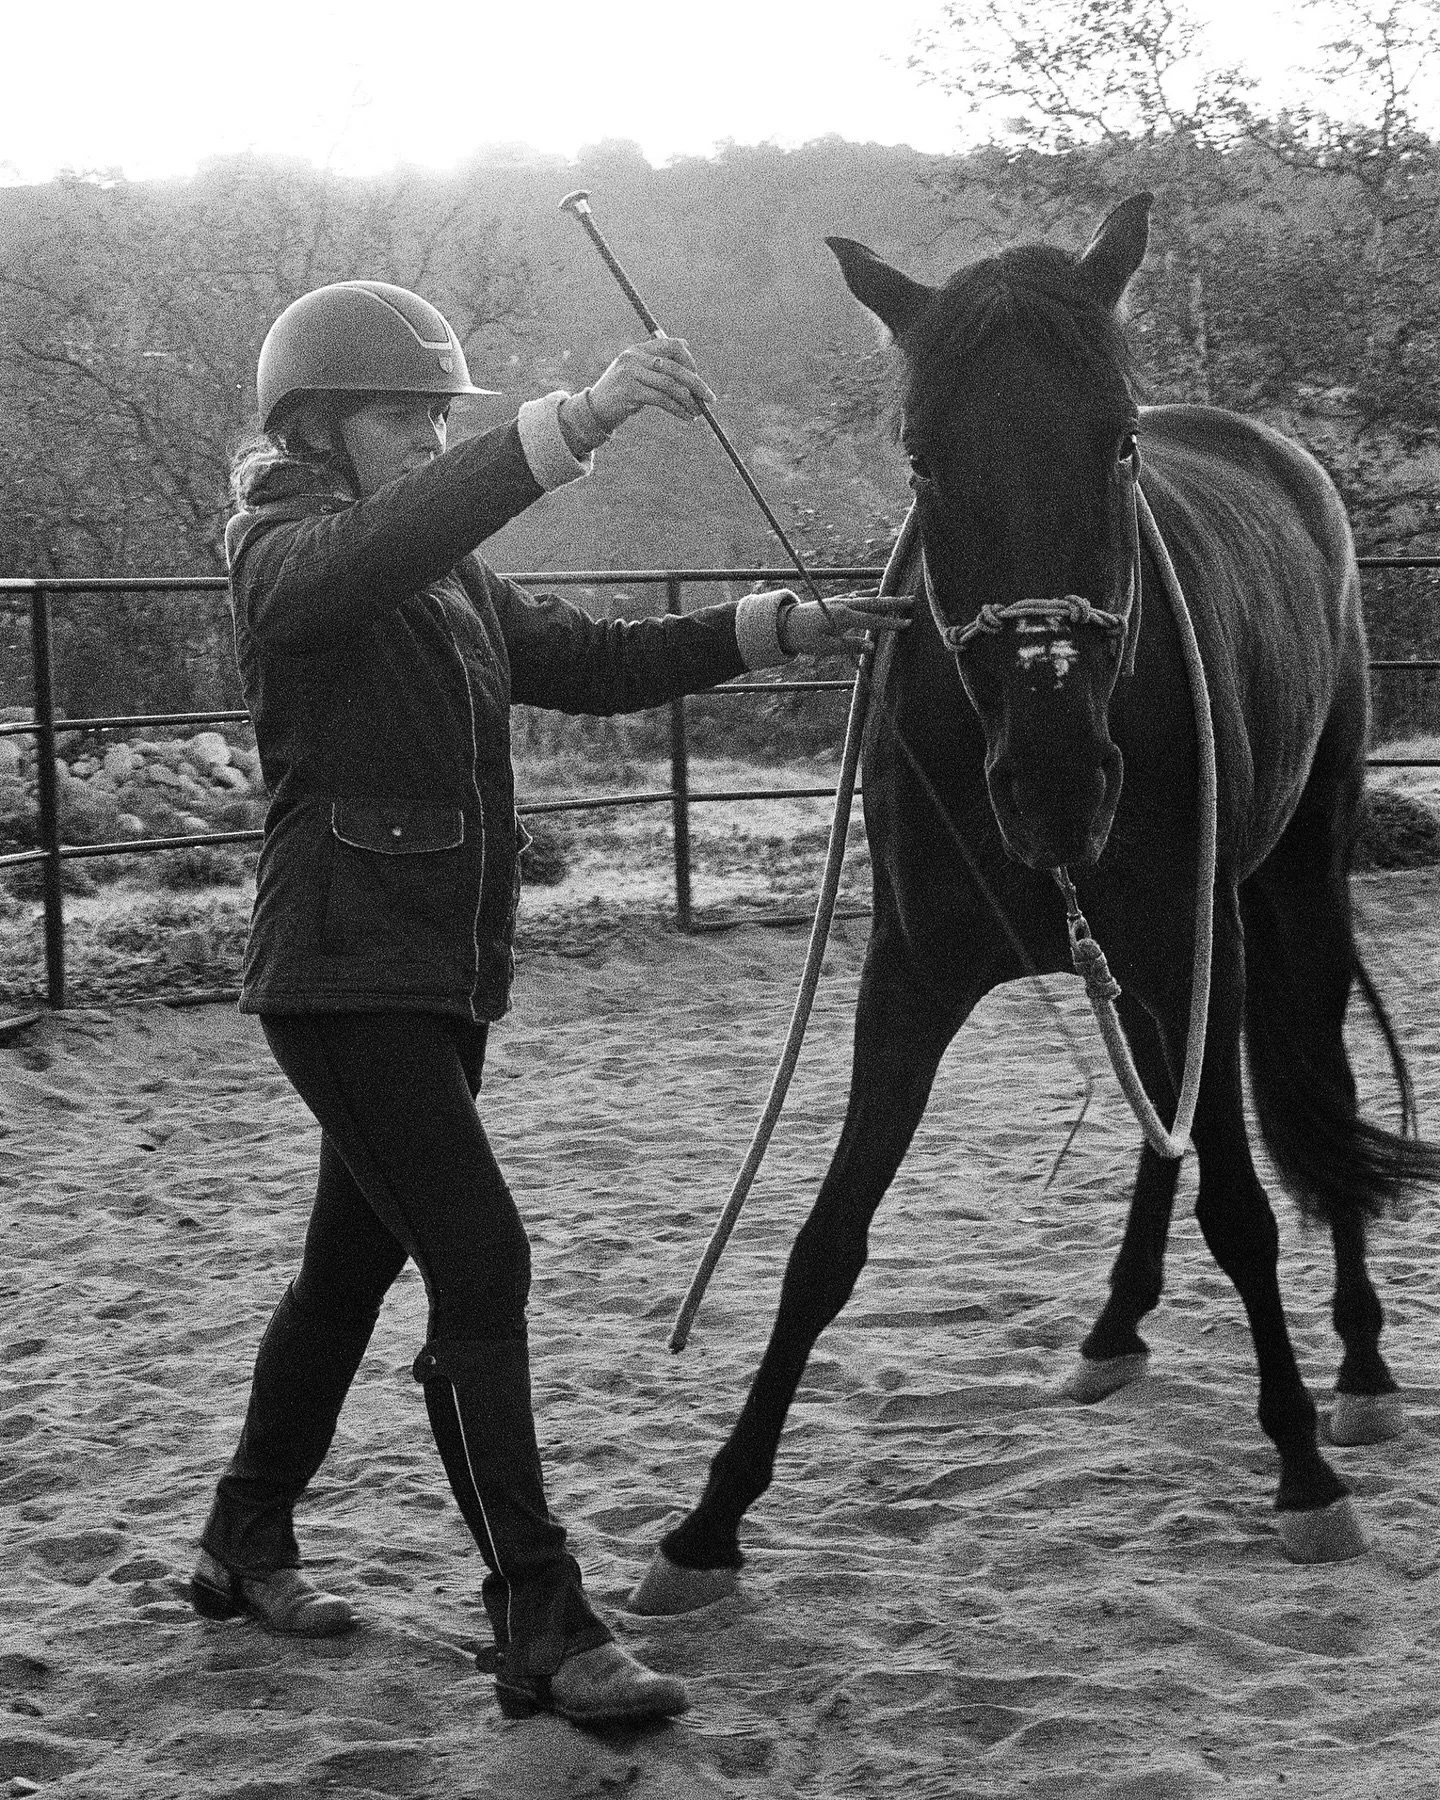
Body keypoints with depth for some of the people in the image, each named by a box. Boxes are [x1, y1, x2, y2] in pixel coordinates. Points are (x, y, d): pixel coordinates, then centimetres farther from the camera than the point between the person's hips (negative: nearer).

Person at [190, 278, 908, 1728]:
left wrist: (783, 626, 2)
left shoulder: (451, 579, 16)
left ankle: (244, 1546, 35)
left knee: (353, 1264, 18)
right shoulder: (285, 558, -10)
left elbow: (600, 664, 15)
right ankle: (541, 1630, -13)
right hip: (342, 972, -9)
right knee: (481, 1265, -15)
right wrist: (574, 424, -43)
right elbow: (381, 547, -33)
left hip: (439, 980, 9)